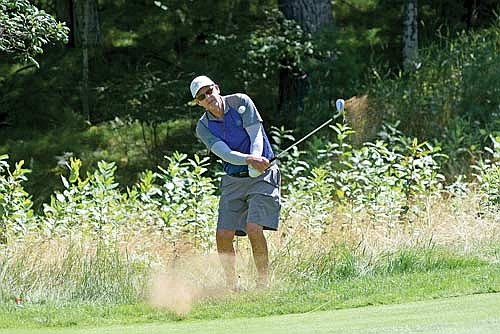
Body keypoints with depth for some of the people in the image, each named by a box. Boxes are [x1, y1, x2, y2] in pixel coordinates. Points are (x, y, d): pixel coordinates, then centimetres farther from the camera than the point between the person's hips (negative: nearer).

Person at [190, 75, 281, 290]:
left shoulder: (241, 103, -7)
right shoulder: (203, 127, -2)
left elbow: (256, 136, -13)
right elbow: (225, 153, -15)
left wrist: (256, 165, -30)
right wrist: (249, 160, -35)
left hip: (262, 175, -4)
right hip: (233, 180, 4)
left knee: (254, 229, -20)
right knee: (223, 236, -5)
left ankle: (263, 284, -10)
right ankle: (232, 287, 11)